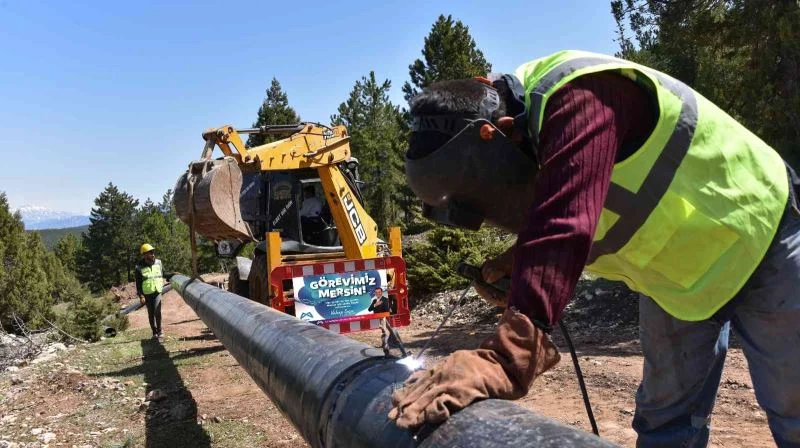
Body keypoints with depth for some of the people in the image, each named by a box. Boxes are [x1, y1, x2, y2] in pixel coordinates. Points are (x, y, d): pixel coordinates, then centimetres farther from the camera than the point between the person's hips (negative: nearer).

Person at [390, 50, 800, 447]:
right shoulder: (523, 130, -7)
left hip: (761, 241, -7)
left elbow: (564, 229, -48)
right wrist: (518, 266, -19)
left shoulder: (580, 97, -35)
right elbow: (547, 221, 2)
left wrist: (504, 359, -55)